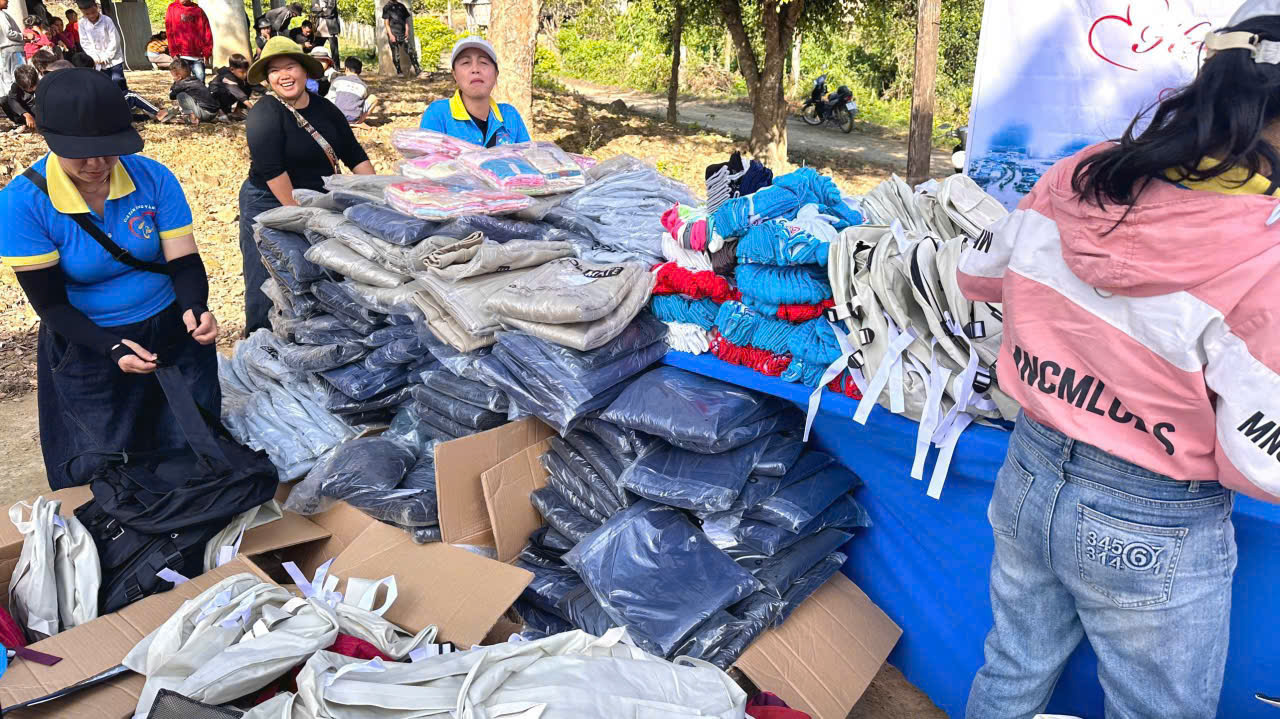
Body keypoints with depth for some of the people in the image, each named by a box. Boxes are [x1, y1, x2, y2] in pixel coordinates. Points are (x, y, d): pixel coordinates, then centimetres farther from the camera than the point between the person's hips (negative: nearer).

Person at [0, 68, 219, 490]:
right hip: (88, 352, -2)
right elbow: (50, 303, -15)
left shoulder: (154, 179, -13)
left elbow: (184, 261, -12)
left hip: (174, 335, 2)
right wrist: (112, 348, -30)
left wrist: (195, 308, -33)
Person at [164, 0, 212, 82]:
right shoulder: (172, 8, 8)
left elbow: (206, 33, 6)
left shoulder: (198, 10, 9)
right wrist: (174, 52, -5)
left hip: (198, 56, 1)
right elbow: (169, 32, 4)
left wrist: (206, 53, -1)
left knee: (200, 81, -4)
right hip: (181, 55, 0)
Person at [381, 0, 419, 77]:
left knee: (411, 52, -6)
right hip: (393, 35, -3)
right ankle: (399, 72, 7)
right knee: (396, 55, -1)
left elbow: (406, 20, 17)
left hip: (403, 34, 3)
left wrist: (407, 31, 1)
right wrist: (390, 35, -11)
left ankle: (417, 70, -7)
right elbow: (386, 23, -1)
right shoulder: (387, 7, 3)